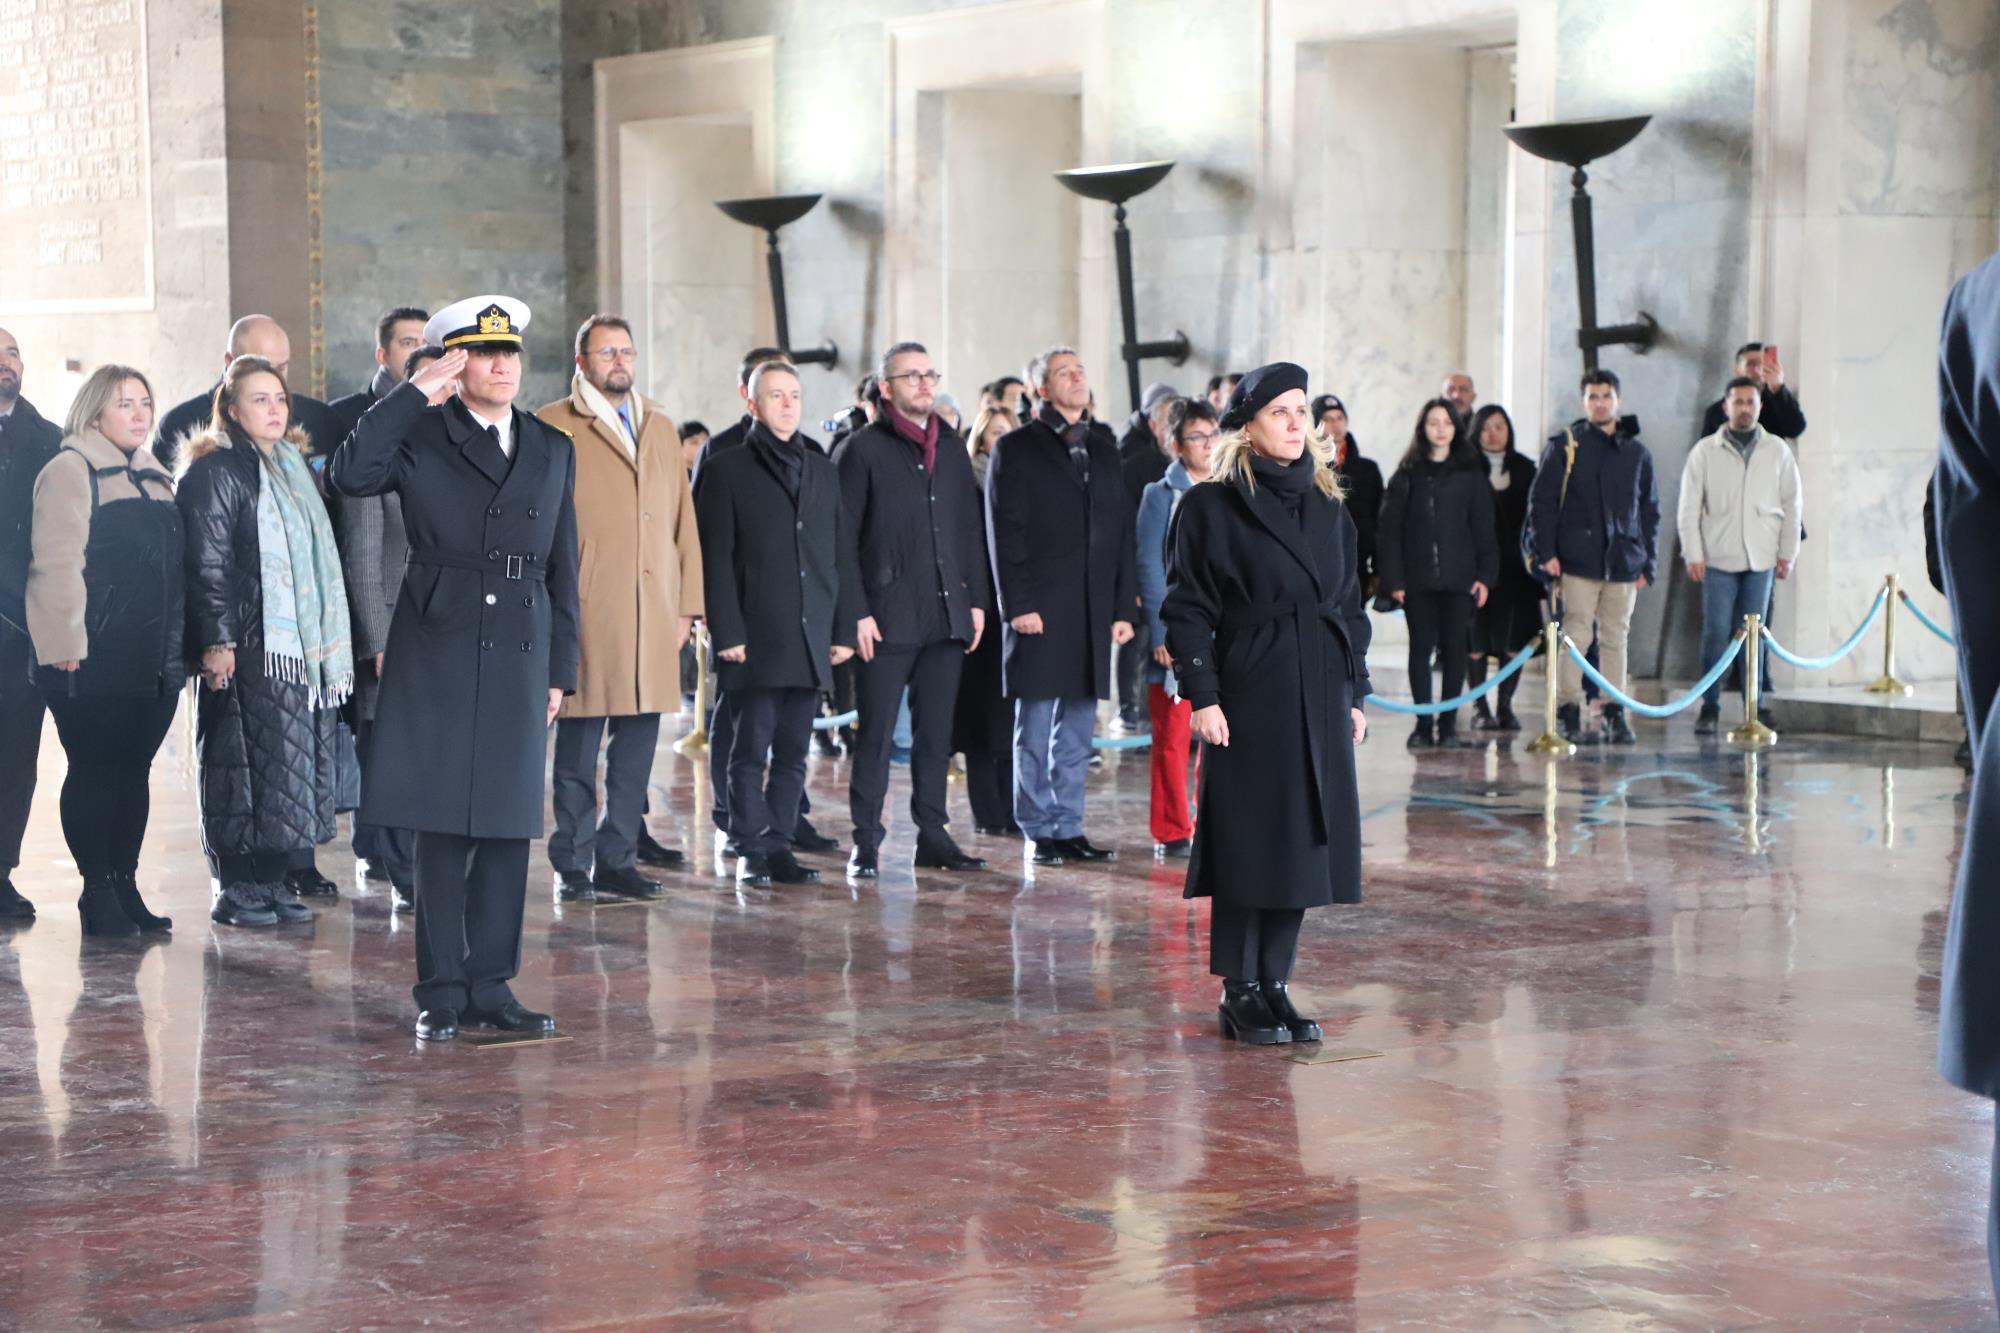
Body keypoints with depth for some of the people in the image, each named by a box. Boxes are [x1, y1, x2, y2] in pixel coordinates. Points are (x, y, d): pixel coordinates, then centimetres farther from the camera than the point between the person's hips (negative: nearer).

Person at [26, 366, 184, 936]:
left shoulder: (153, 475, 18)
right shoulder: (71, 470, -6)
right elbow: (57, 563, -13)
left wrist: (181, 644, 18)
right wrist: (66, 645, -19)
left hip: (155, 663, 7)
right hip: (93, 662, -7)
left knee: (134, 770, 9)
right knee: (95, 771, -2)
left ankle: (125, 884, 16)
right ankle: (97, 890, 4)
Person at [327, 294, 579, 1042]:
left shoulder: (553, 450, 13)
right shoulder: (420, 437, 1)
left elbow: (562, 568, 14)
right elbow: (349, 477, -19)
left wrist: (561, 668, 9)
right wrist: (414, 394, -15)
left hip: (519, 658, 4)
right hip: (438, 653, -4)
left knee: (509, 825, 5)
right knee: (443, 827, 0)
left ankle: (490, 986, 13)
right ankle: (441, 992, 8)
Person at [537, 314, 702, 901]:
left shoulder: (661, 428, 19)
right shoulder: (553, 428, 2)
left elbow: (683, 519, 18)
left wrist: (686, 605, 12)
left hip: (654, 613, 5)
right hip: (585, 612, -5)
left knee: (638, 745, 6)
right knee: (578, 748, -2)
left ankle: (618, 860, 14)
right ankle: (574, 866, 5)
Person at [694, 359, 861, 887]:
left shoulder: (823, 470, 16)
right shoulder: (729, 471, 2)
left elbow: (842, 553, 15)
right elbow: (716, 558, -3)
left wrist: (845, 627, 8)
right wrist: (727, 633, -11)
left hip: (810, 639, 4)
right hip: (756, 640, -4)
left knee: (793, 752, 7)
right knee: (751, 752, -1)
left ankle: (779, 846, 12)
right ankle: (751, 851, 4)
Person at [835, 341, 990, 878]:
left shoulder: (952, 448, 14)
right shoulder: (862, 449, -3)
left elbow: (970, 529, 17)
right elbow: (841, 537, -6)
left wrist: (976, 600, 10)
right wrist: (856, 612, -12)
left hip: (946, 614, 5)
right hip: (886, 620, -5)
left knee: (936, 733, 9)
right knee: (875, 734, -1)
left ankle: (933, 835, 15)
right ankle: (866, 842, 4)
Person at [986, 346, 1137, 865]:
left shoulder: (1104, 448, 15)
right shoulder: (1016, 448, 0)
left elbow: (1122, 530, 14)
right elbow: (1005, 533, -5)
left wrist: (1125, 605, 8)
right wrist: (1018, 604, -13)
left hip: (1094, 610, 5)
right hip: (1040, 608, -5)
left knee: (1077, 729, 8)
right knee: (1035, 729, 0)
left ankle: (1068, 828, 15)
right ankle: (1040, 832, 6)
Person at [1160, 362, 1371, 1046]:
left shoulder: (1328, 508, 12)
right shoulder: (1212, 507, -4)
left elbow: (1351, 605, 16)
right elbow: (1186, 608, -6)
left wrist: (1356, 693, 12)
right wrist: (1201, 696, -13)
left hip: (1320, 700, 5)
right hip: (1250, 699, -5)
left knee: (1304, 843, 6)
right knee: (1250, 843, -3)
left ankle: (1275, 984, 15)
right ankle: (1240, 994, 6)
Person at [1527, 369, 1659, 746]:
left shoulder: (1637, 453, 13)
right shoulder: (1565, 447, 3)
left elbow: (1650, 512, 17)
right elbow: (1542, 502, 1)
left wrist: (1648, 563, 11)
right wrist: (1546, 552, -8)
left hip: (1623, 562, 3)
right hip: (1578, 560, -3)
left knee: (1616, 638, 5)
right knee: (1576, 634, -6)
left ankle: (1615, 713, 9)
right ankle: (1569, 709, -2)